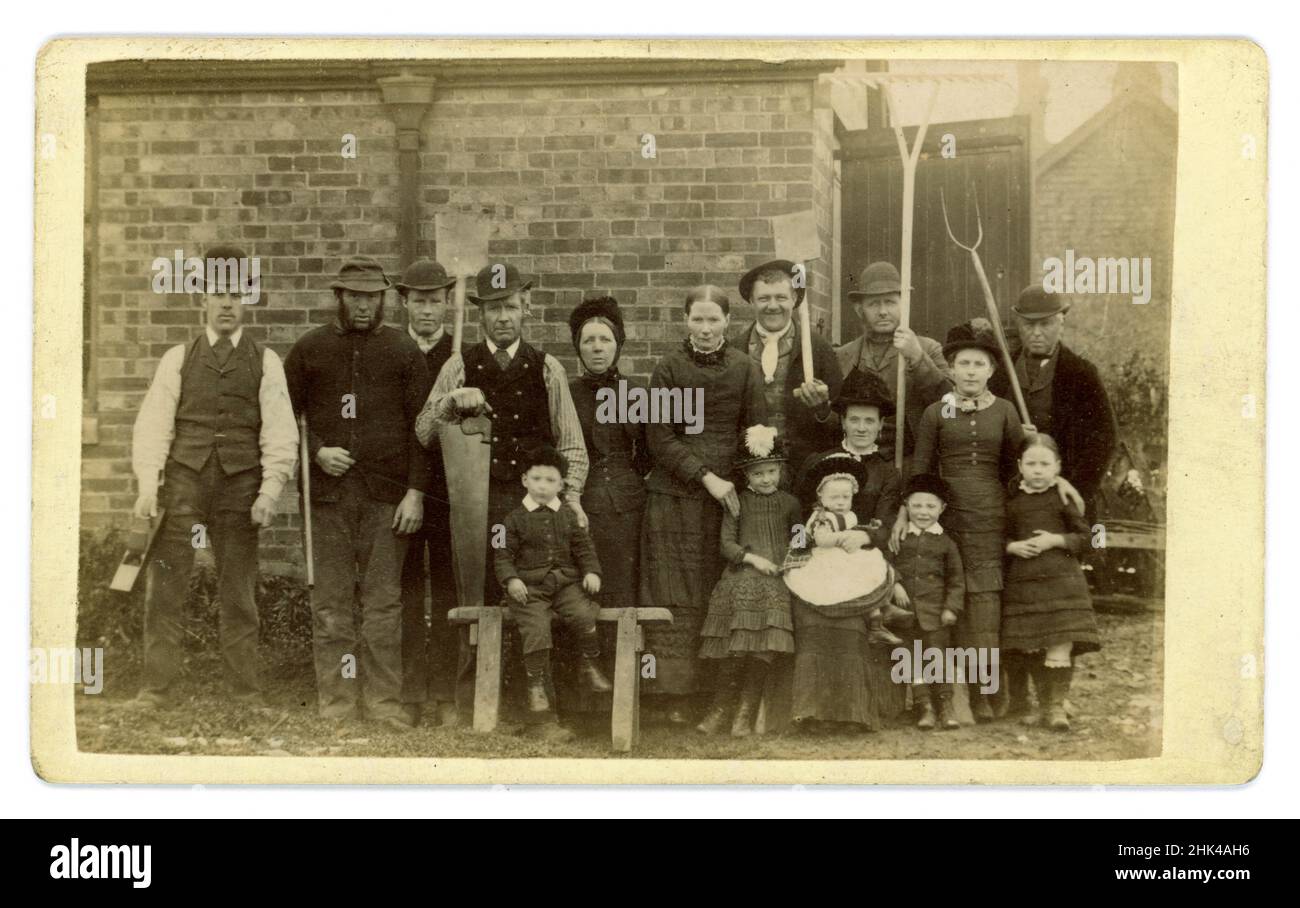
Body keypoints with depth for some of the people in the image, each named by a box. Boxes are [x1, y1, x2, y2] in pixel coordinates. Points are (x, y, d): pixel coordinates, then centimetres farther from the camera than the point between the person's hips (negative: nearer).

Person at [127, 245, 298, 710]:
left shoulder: (265, 362, 8)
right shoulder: (178, 358, 9)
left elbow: (280, 432, 2)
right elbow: (153, 424, 4)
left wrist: (270, 491, -8)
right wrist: (147, 486, -7)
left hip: (241, 485, 0)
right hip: (184, 480, 0)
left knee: (239, 592, 7)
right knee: (163, 588, -1)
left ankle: (246, 691, 14)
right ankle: (156, 687, 6)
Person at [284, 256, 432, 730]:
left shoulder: (404, 350, 7)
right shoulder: (309, 348, 9)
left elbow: (422, 424, 4)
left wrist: (416, 491, -4)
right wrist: (316, 452, -4)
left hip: (387, 494, -1)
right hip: (328, 492, 1)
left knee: (383, 601, 0)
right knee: (330, 602, 1)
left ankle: (384, 703, 6)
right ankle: (336, 704, 8)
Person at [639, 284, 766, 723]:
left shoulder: (745, 369, 4)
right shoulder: (668, 368, 0)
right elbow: (659, 436, -3)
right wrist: (705, 476, -13)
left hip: (728, 494, 1)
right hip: (675, 495, -1)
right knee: (674, 596, -2)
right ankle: (675, 692, 1)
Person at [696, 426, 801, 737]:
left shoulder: (789, 503, 13)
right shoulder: (738, 503, 8)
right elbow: (727, 544, 3)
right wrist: (752, 558, -11)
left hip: (776, 582, 1)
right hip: (741, 580, -1)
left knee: (762, 650, -12)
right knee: (735, 649, -12)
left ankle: (745, 713, -1)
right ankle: (721, 708, 2)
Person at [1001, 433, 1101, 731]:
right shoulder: (1011, 502, 7)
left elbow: (1084, 536, 3)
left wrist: (1055, 541, -11)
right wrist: (1012, 547, -6)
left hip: (1061, 582, -2)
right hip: (1021, 583, 2)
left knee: (1059, 648, -8)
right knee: (1029, 648, 4)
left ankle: (1056, 707, 1)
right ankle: (1043, 705, 18)